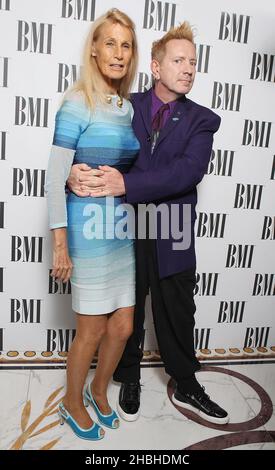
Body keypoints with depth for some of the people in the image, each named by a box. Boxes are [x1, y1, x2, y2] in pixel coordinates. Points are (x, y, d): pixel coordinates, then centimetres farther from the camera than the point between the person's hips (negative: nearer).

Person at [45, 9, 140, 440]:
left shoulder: (129, 108, 10)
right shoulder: (77, 104, -9)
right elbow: (55, 178, -12)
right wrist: (60, 244, -13)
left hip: (123, 230, 6)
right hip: (89, 230, -6)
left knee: (123, 326, 13)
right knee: (92, 330, 8)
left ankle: (98, 391, 42)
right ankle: (72, 403, 37)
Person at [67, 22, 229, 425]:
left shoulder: (202, 120, 0)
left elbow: (188, 171, -17)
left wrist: (125, 184, -28)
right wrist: (76, 171, -27)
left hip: (173, 238, 0)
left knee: (178, 316, 15)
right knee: (126, 314, 16)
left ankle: (186, 387, 40)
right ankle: (129, 381, 42)